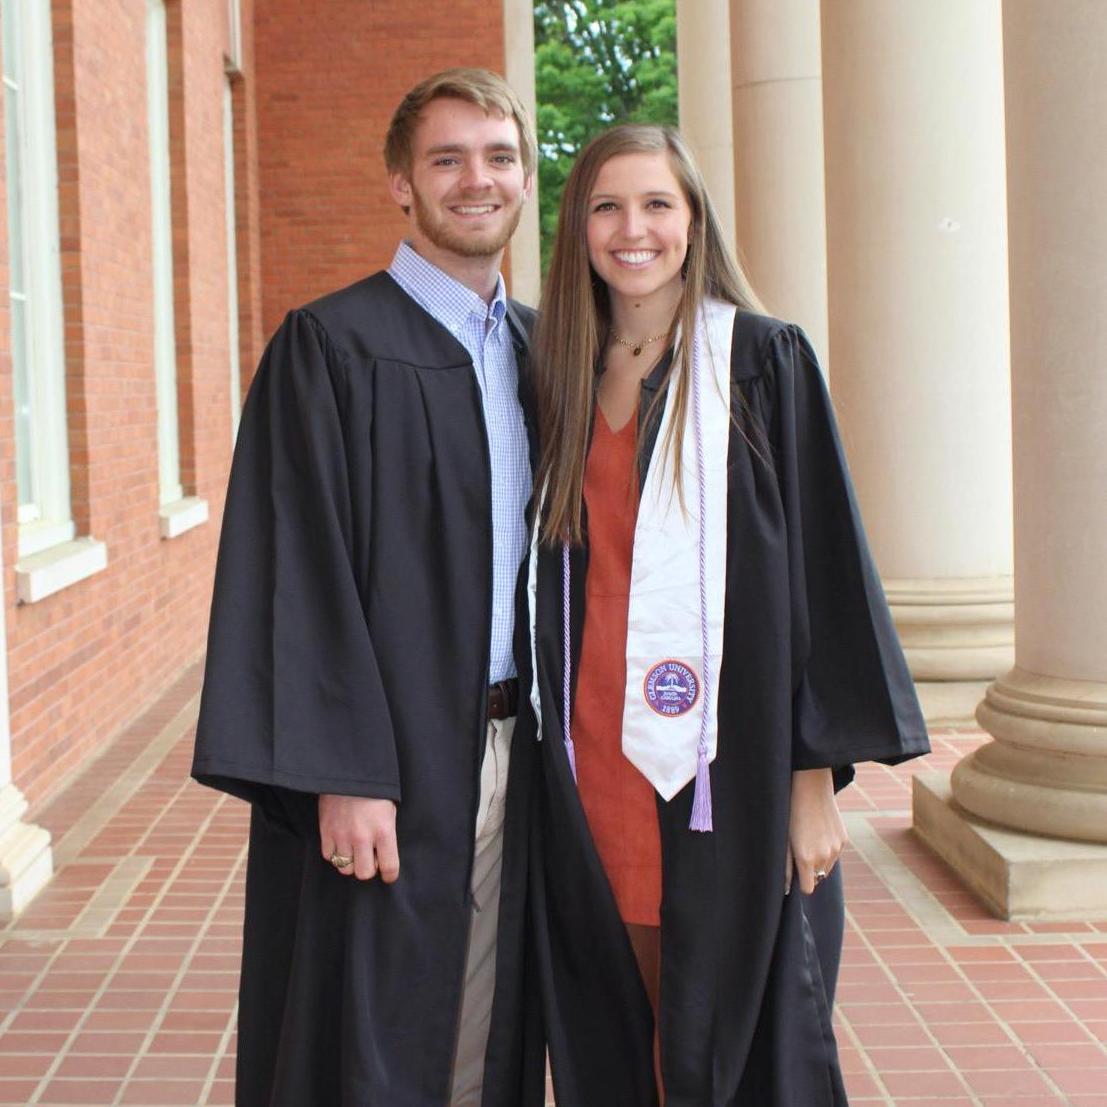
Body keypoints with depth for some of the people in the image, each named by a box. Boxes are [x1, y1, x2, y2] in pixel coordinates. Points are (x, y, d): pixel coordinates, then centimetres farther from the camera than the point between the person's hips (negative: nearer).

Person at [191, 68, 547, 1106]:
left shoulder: (541, 350, 11)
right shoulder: (330, 345, -7)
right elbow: (301, 573, -13)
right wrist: (343, 776, -18)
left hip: (512, 746, 6)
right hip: (389, 766, -5)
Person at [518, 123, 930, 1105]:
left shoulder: (763, 359, -3)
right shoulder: (566, 374, 10)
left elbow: (824, 558, -6)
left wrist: (816, 775, -11)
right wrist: (551, 746, 8)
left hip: (727, 770, -4)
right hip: (594, 768, 4)